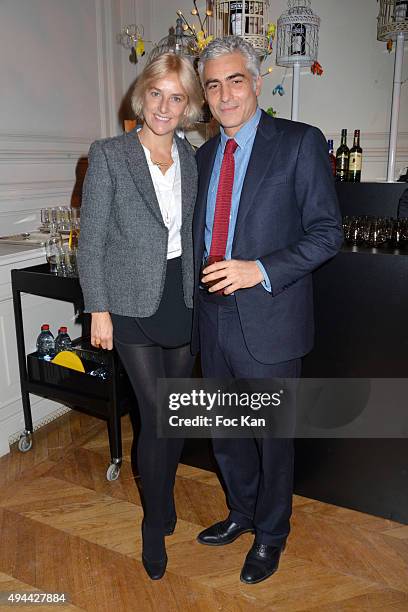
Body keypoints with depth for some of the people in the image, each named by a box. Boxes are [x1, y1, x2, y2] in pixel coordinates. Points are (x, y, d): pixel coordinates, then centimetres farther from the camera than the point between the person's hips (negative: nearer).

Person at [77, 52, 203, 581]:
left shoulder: (192, 159, 7)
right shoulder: (108, 155, -6)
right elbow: (91, 239, -6)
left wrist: (202, 292, 9)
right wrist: (98, 309, -9)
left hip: (184, 299, 5)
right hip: (133, 305, -4)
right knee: (157, 416, -1)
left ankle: (163, 494, 40)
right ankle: (155, 522, 23)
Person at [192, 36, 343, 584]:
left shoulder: (300, 143, -7)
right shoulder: (204, 155, 12)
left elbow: (327, 231, -11)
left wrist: (260, 270, -22)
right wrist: (200, 290, 7)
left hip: (269, 320, -5)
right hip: (213, 318, 6)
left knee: (272, 436, 12)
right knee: (225, 432, 20)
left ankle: (271, 534, 37)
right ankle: (242, 512, 46)